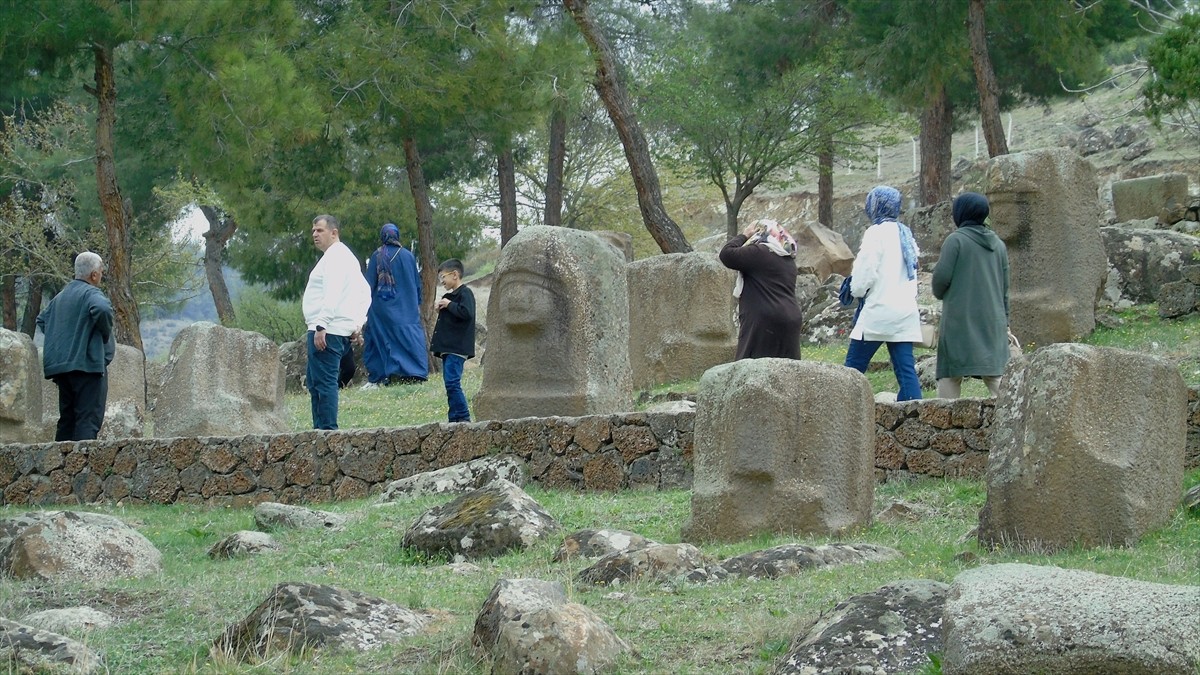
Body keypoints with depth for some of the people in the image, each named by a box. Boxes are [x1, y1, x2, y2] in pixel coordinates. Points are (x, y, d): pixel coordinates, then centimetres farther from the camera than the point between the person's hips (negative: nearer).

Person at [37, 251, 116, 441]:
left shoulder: (61, 297, 18)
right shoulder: (91, 293, -9)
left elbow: (42, 319, 27)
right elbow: (102, 309, -30)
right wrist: (106, 332, -12)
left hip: (60, 366, 8)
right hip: (88, 363, -8)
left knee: (67, 418, 13)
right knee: (88, 419, -11)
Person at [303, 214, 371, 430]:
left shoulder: (334, 256, -8)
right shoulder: (346, 257, 24)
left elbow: (332, 294, -20)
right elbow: (365, 293, 25)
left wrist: (321, 325, -25)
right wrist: (358, 323, 19)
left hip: (327, 332, -11)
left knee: (324, 381, -13)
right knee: (316, 382, 15)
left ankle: (327, 429, -16)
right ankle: (321, 428, 16)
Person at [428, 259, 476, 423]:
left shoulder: (465, 293, -8)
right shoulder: (450, 295, 21)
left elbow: (467, 313, -24)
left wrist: (449, 305, -14)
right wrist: (440, 309, 14)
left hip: (457, 347, -10)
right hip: (447, 348, 10)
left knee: (452, 382, -17)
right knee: (450, 384, 9)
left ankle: (463, 417, -17)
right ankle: (455, 418, 10)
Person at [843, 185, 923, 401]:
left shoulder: (876, 233, -9)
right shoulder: (906, 234, 13)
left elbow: (865, 271, -11)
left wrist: (856, 290, 7)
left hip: (879, 310, -7)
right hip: (906, 311, 7)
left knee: (854, 367, -1)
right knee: (905, 368, 2)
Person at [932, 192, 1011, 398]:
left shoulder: (956, 240, -7)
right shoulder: (998, 244, 11)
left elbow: (942, 278, -11)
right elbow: (1005, 287, 15)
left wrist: (939, 293, 12)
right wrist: (1005, 323, 21)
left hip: (960, 320, -5)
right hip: (993, 320, 5)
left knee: (950, 375, -1)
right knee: (994, 374, 5)